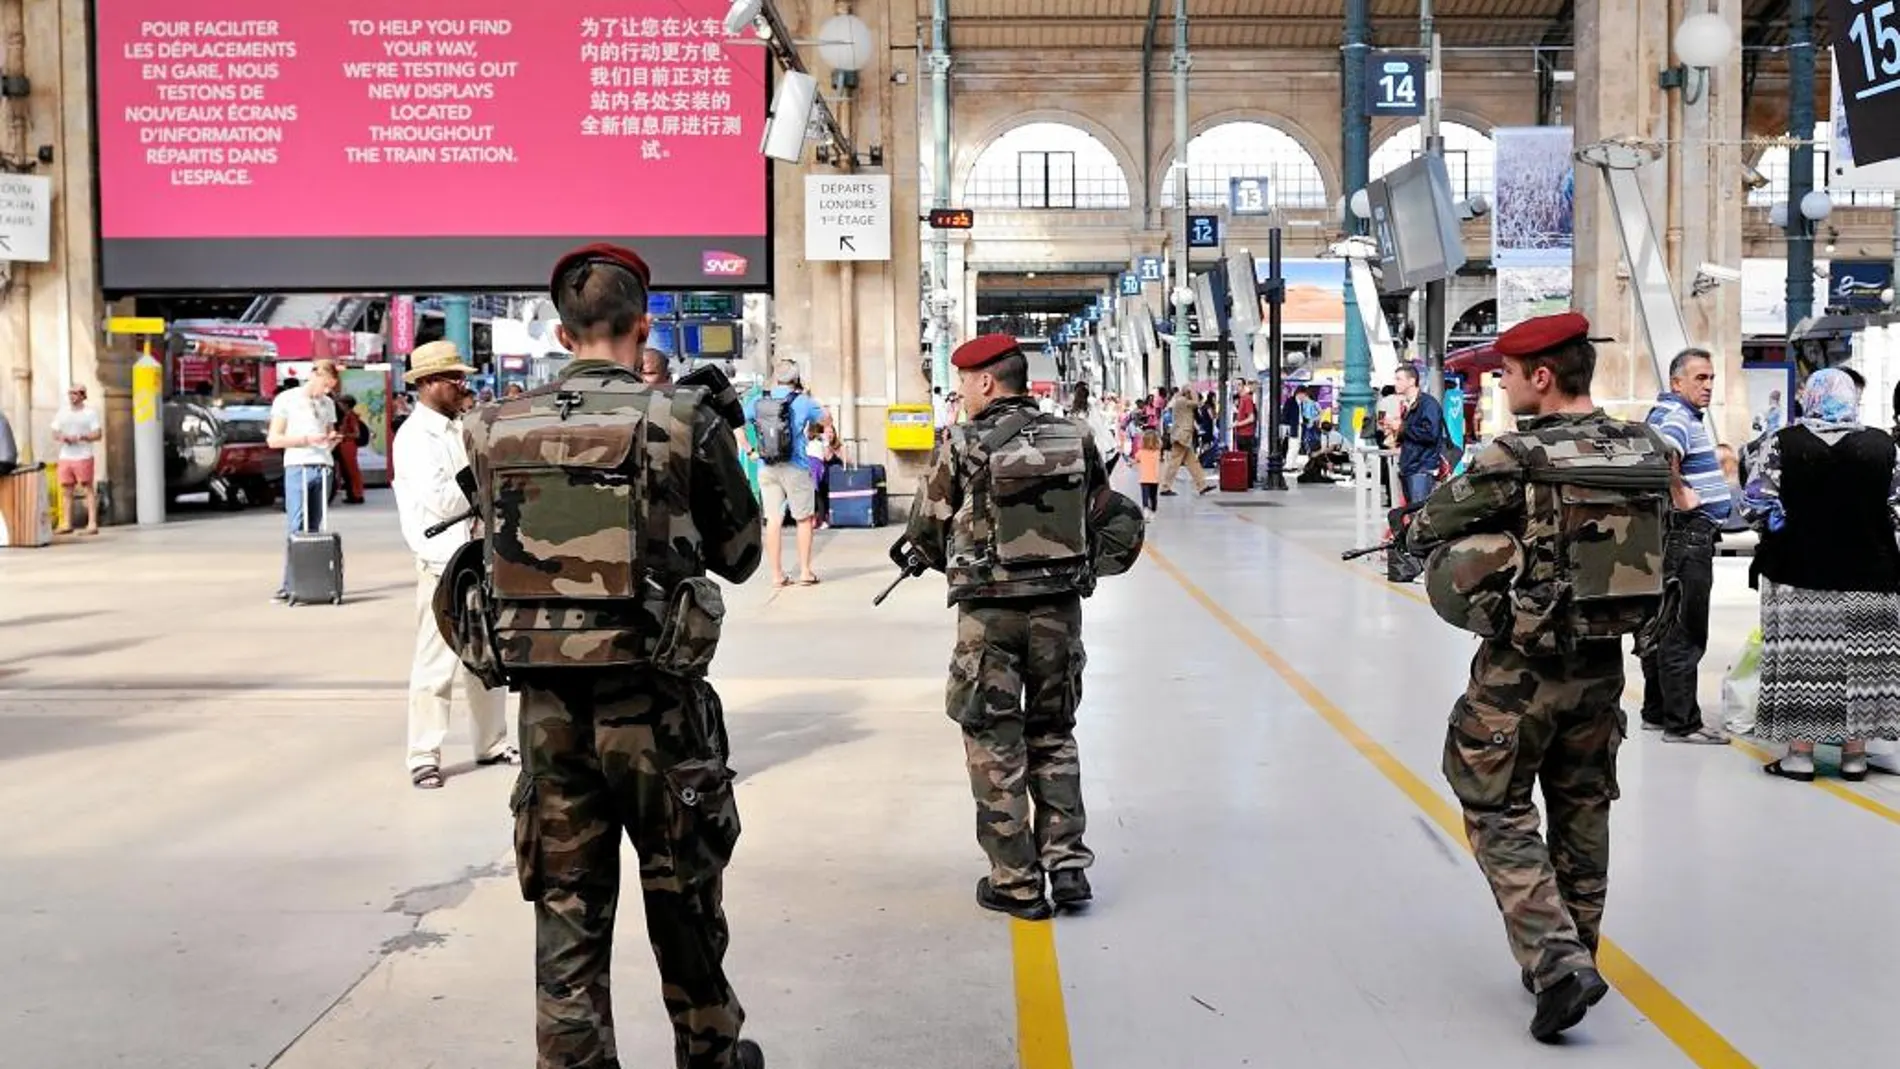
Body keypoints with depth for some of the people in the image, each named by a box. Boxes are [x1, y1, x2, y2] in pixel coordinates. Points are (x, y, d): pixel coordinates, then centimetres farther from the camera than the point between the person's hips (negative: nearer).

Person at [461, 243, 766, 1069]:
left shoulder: (498, 430, 1)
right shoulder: (685, 420, -8)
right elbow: (740, 556, 2)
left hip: (545, 703, 2)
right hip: (653, 699, -2)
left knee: (566, 909, 12)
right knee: (683, 898, 16)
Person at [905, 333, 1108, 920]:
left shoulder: (963, 446, -9)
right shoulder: (1075, 439, 2)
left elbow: (926, 531, -2)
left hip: (989, 612, -3)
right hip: (1060, 607, 4)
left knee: (996, 746, 8)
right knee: (1054, 737, 18)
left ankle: (1016, 883, 11)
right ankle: (1067, 867, 16)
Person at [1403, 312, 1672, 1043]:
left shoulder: (1515, 457, -17)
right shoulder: (1645, 452, 1)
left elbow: (1424, 533, -9)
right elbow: (1655, 538, 13)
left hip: (1523, 666, -6)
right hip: (1603, 662, 6)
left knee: (1499, 811, 7)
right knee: (1582, 812, 19)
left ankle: (1556, 962, -4)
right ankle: (1572, 959, 31)